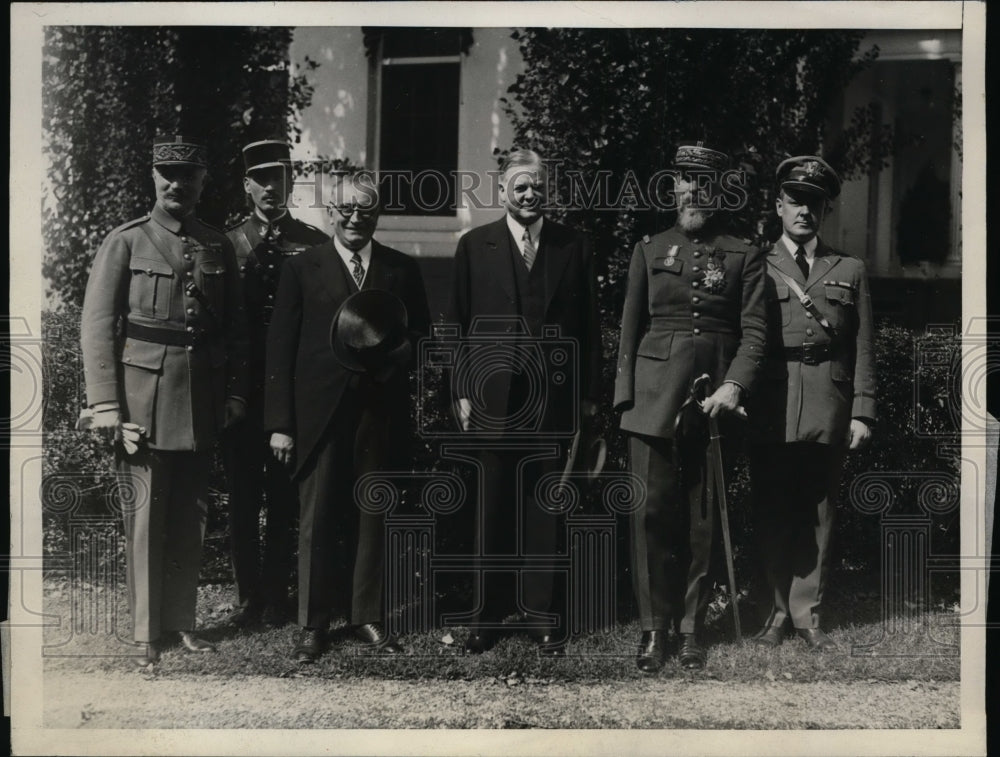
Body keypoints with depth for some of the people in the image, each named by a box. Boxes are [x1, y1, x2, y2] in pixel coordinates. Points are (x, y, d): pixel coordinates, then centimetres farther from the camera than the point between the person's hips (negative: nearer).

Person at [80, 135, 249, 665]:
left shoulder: (219, 248, 10)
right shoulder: (125, 243, -2)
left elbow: (236, 329, 13)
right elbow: (97, 327, -6)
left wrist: (234, 396, 7)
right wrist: (106, 407, -11)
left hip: (201, 405, 4)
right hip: (143, 399, -4)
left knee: (190, 517, 11)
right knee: (144, 517, 0)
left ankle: (183, 622, 24)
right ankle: (146, 632, 11)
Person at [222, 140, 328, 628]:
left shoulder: (315, 245, 2)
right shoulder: (228, 244, 4)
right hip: (240, 390, 1)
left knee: (284, 498, 6)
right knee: (242, 497, 7)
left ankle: (277, 596, 17)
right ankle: (249, 595, 18)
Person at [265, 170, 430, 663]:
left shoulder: (402, 270, 9)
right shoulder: (301, 268, 3)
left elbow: (421, 333, 15)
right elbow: (280, 348, 0)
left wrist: (397, 356, -9)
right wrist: (280, 423, -5)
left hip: (380, 409, 2)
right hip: (319, 413, -2)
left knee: (372, 517, 9)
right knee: (316, 520, 1)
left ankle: (368, 618, 21)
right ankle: (312, 624, 12)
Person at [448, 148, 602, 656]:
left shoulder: (574, 248, 7)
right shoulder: (475, 246, 6)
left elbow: (589, 327, 8)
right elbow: (459, 323, 5)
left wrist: (589, 394, 4)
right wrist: (461, 391, 0)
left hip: (555, 399, 0)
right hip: (493, 398, 0)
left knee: (546, 510, 5)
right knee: (492, 509, 5)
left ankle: (544, 615, 14)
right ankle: (487, 614, 14)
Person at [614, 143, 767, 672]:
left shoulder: (743, 256, 8)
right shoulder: (649, 250, 11)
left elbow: (754, 331, 1)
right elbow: (630, 328, 11)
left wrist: (734, 386, -15)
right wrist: (626, 399, 3)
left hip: (714, 396, 0)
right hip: (656, 396, 0)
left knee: (703, 516, 5)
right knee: (652, 510, -4)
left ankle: (692, 628, 15)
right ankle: (653, 628, 4)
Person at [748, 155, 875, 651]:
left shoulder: (850, 272, 14)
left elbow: (862, 350, 10)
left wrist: (862, 412, 2)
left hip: (828, 413, 1)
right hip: (771, 411, -1)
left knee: (817, 515, 5)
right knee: (771, 514, 3)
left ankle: (806, 614, 13)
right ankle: (777, 611, 15)